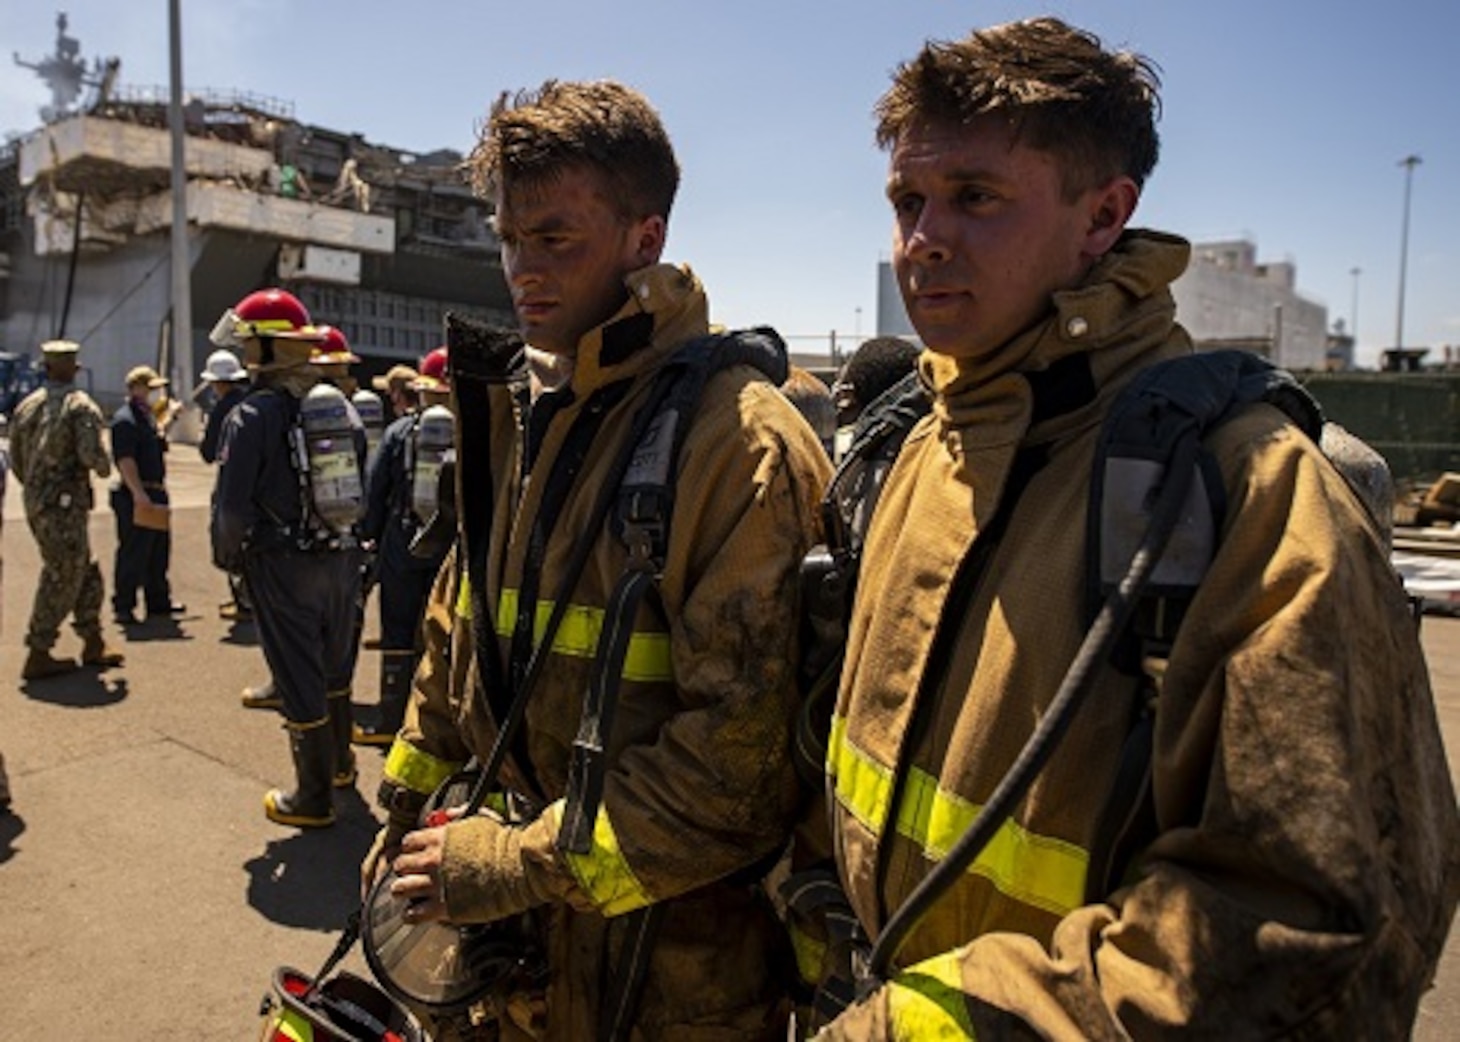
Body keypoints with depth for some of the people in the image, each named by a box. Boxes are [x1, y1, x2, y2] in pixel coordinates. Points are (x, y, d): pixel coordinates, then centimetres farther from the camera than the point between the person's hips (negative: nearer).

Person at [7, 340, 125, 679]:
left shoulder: (27, 405, 11)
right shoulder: (82, 406, -12)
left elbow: (15, 458, 15)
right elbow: (91, 455, -22)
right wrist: (104, 469, 0)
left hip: (35, 503, 8)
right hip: (64, 505, -8)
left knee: (88, 573, 16)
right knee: (60, 580, 1)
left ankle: (93, 644, 23)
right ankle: (38, 656, 5)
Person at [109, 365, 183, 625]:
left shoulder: (146, 415, 16)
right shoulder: (125, 419, -14)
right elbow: (125, 460, -22)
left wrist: (165, 421, 23)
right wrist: (138, 493, -27)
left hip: (154, 492, 10)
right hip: (135, 496, -10)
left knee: (159, 550, 16)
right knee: (133, 552, -5)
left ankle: (158, 602, 27)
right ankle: (123, 607, 4)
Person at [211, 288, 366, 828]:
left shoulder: (252, 417, -16)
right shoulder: (341, 405, 3)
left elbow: (232, 505, -16)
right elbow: (363, 485, 7)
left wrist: (228, 555, 1)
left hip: (282, 565, -6)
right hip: (341, 556, 6)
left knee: (299, 679, 4)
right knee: (334, 664, 22)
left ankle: (314, 798, 16)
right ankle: (339, 761, 41)